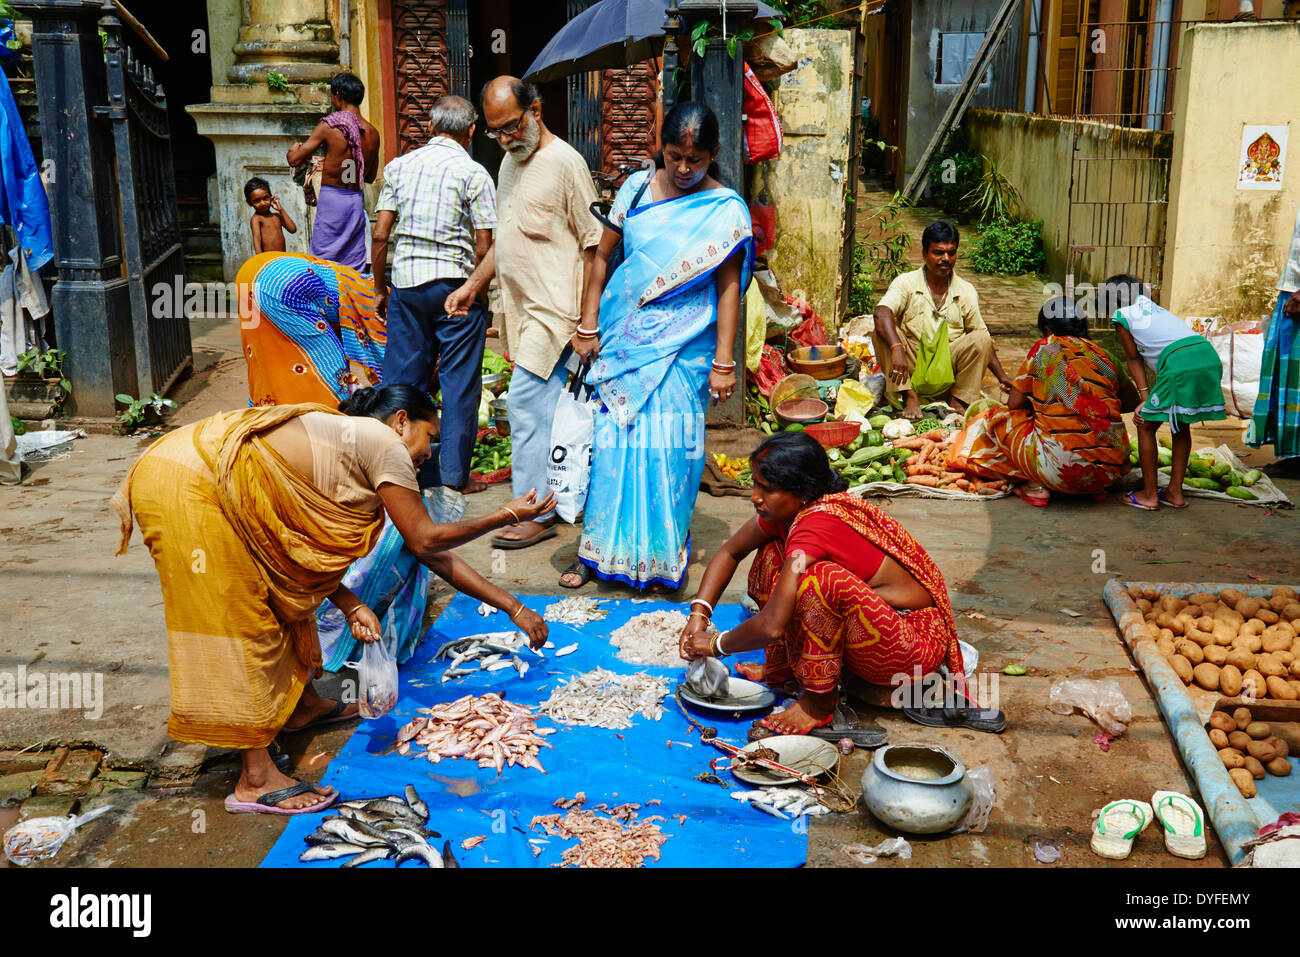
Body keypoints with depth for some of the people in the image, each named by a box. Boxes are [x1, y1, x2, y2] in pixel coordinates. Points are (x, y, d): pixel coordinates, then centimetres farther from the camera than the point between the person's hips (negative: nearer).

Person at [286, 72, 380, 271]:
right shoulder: (373, 133, 6)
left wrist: (293, 149, 18)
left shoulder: (329, 126, -9)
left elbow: (294, 159, -6)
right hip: (357, 201, 5)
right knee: (354, 268, 8)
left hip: (332, 198, -5)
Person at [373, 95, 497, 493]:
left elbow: (381, 235, 4)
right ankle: (455, 475, 10)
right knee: (459, 383, 5)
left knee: (401, 376, 11)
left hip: (405, 282, 4)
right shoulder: (474, 174, -4)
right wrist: (478, 294, 5)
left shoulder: (399, 166, 7)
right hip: (456, 285, -4)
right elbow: (484, 248, -8)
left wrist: (379, 289, 13)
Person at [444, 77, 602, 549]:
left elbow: (594, 244, -13)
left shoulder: (565, 163, -11)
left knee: (526, 401, -10)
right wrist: (473, 285, 23)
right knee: (551, 405, 11)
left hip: (553, 309, -8)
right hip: (523, 307, 8)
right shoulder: (511, 161, 16)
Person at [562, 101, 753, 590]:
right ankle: (600, 548, 12)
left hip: (682, 346, -2)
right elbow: (602, 257, 11)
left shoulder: (726, 209, -2)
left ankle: (662, 554, 12)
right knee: (612, 440, 0)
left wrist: (723, 362, -8)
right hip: (623, 335, 2)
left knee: (669, 449, -3)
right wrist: (587, 326, 7)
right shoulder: (637, 188, 5)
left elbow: (728, 288, -4)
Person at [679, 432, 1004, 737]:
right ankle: (781, 669, 10)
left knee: (822, 579, -34)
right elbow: (731, 552, 12)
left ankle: (818, 702, -14)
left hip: (917, 646, -9)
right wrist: (698, 614, -1)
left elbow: (772, 625, -31)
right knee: (772, 554, 3)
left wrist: (718, 644, -13)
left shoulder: (817, 524, -29)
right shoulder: (788, 510, -3)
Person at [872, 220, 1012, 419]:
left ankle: (958, 399, -11)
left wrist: (1002, 377, -3)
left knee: (981, 339, -21)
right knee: (882, 331, -24)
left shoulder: (966, 291, 6)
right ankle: (910, 396, -23)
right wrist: (897, 349, -41)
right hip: (911, 368, -2)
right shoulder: (906, 282, -3)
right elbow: (882, 313, -23)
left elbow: (983, 338, 9)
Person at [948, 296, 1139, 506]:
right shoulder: (1103, 354, 12)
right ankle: (1096, 488, 16)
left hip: (1064, 469, -5)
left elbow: (1014, 404, 5)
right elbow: (1131, 402, 21)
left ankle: (1036, 487, 3)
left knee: (1000, 418, 17)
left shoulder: (1043, 348, 1)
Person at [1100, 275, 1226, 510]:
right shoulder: (1148, 304, 33)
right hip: (1210, 356, 8)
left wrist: (1145, 398, 15)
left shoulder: (1121, 315, 13)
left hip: (1180, 363, -7)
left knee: (1147, 426, 8)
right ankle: (1175, 493, 26)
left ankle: (1149, 495, 13)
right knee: (1181, 425, 22)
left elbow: (1134, 358, 15)